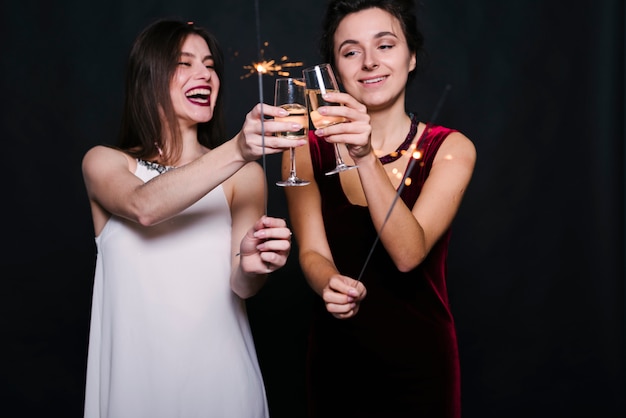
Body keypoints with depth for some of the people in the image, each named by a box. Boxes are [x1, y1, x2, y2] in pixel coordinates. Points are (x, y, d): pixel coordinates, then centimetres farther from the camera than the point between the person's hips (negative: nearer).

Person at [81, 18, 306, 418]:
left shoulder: (244, 174, -1)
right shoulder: (103, 162, -1)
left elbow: (240, 285, -10)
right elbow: (144, 207, -23)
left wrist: (251, 266, -33)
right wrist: (237, 151, -36)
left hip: (220, 374, 1)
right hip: (136, 374, 0)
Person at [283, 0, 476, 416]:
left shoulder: (451, 149, -10)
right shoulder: (308, 149, -5)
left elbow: (408, 253, -22)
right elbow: (312, 252, -9)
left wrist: (365, 157, -34)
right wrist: (330, 284, -32)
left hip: (419, 361, -1)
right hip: (335, 357, 1)